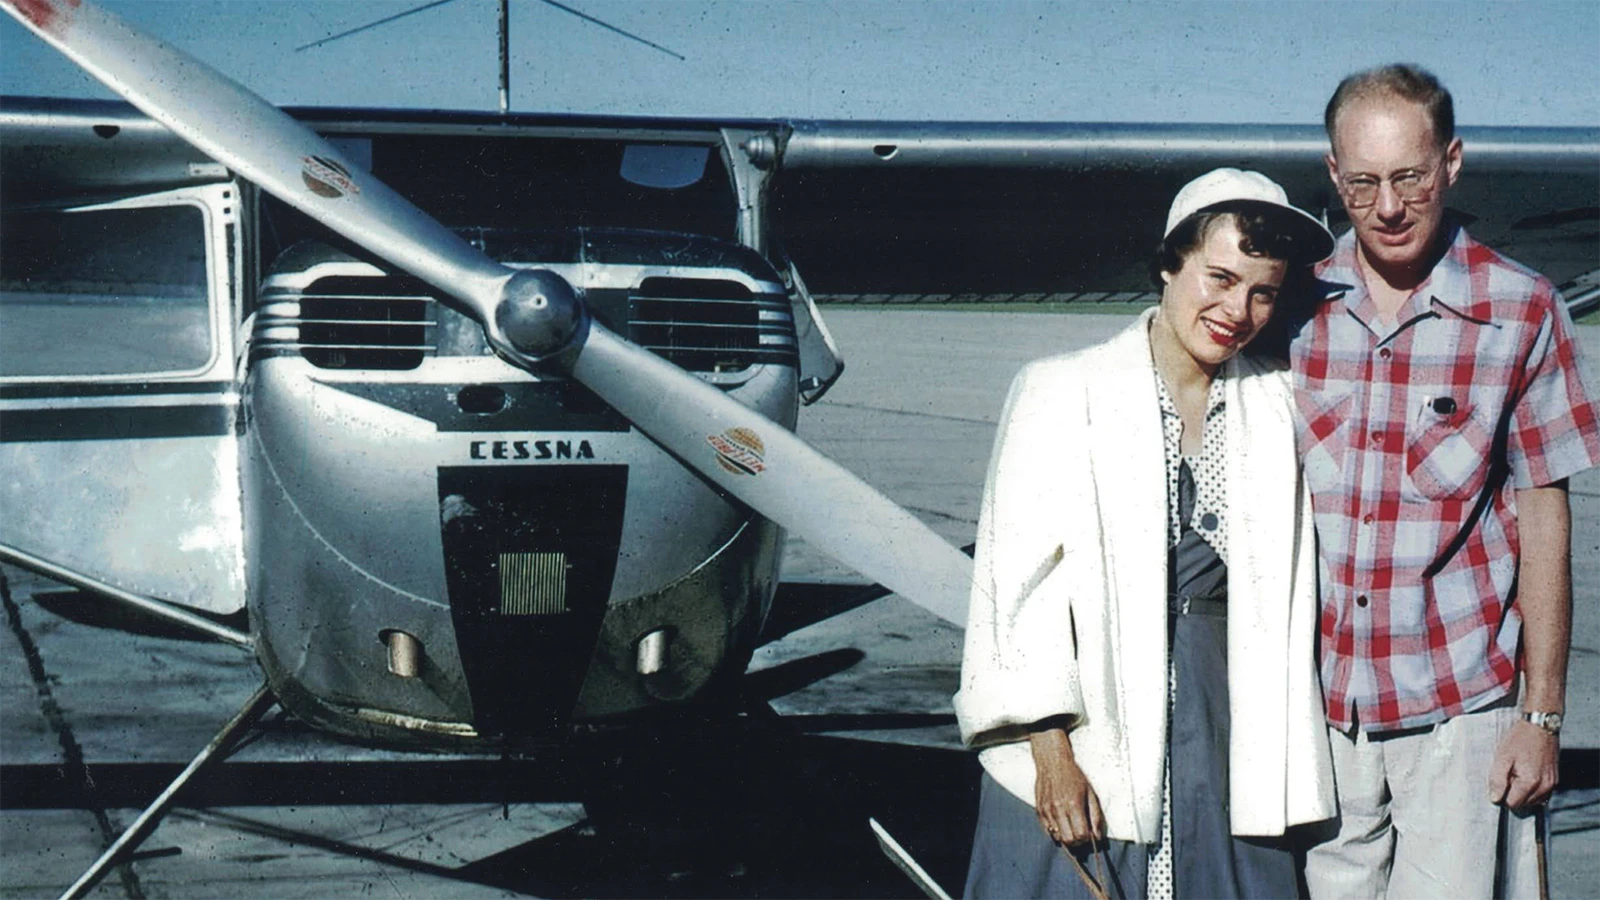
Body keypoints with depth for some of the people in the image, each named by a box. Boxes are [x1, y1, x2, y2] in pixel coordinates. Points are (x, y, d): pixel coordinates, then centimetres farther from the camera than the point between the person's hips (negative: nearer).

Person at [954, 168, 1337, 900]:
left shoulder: (1274, 407, 10)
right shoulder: (1062, 392, -2)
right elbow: (1020, 585, -6)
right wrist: (1050, 750, -11)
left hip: (1226, 741, 3)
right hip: (1079, 752, -3)